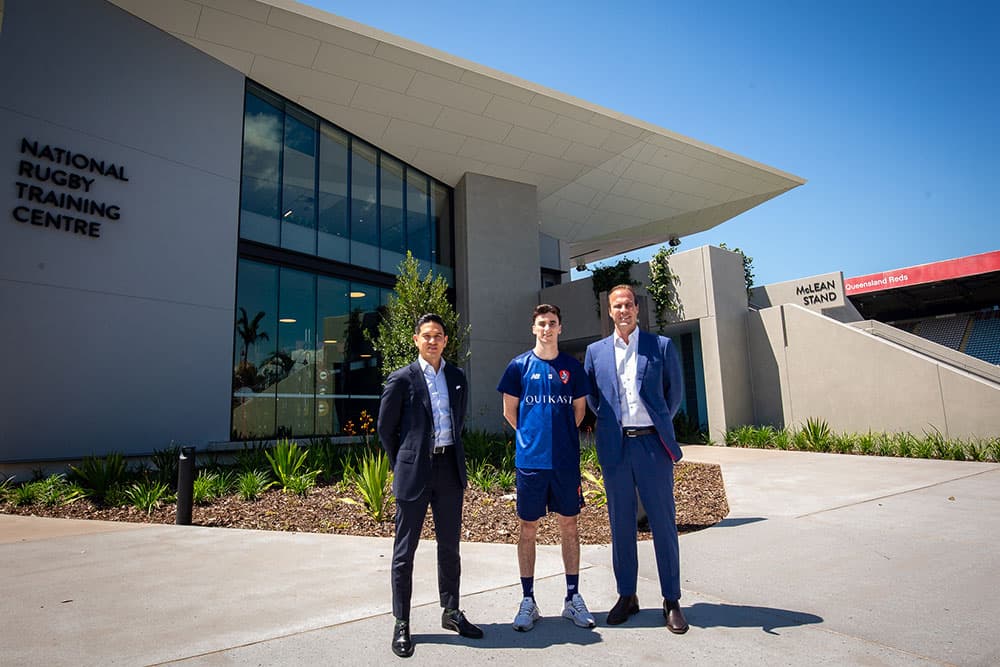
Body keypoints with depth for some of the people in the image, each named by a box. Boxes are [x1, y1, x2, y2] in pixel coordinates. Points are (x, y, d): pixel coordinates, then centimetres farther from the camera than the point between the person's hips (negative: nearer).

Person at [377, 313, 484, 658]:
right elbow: (385, 428, 0)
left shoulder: (457, 378, 8)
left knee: (449, 546, 15)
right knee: (405, 550, 6)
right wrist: (403, 464, 4)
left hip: (449, 469, 5)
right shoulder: (402, 379, -6)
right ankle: (401, 624, 18)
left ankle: (451, 612, 30)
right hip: (414, 472, -4)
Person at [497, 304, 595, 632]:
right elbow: (510, 412, 7)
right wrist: (533, 437, 8)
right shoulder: (519, 365, 0)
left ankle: (573, 598, 24)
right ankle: (528, 600, 20)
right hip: (530, 460, -1)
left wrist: (560, 437, 11)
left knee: (569, 526, 10)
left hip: (566, 460, 2)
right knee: (528, 528, 7)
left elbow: (579, 410, 13)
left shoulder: (572, 367, 4)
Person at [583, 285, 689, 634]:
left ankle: (672, 601, 19)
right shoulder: (596, 351, 7)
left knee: (663, 523, 5)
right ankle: (626, 596, 24)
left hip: (652, 444, -1)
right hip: (615, 447, 2)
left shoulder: (661, 346, 2)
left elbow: (675, 392, 11)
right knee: (621, 524, 10)